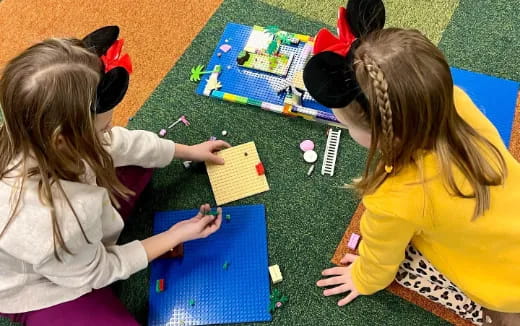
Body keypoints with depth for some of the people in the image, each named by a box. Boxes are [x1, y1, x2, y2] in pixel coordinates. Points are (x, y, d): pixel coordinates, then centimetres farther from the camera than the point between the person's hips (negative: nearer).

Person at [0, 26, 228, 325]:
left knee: (140, 156, 6)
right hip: (37, 290, -5)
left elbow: (119, 142, -9)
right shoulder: (48, 228, -47)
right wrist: (176, 235, -16)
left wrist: (189, 151, 4)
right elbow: (97, 272, -23)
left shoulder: (30, 137, -28)